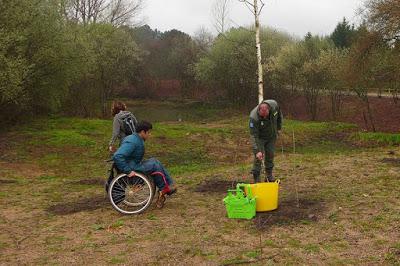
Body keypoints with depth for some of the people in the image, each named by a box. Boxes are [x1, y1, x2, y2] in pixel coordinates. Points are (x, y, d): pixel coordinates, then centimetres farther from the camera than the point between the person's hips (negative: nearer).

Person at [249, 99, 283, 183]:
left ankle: (269, 176, 21)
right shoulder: (254, 117, -37)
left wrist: (279, 128, 6)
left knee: (270, 155, 8)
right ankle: (256, 179, -1)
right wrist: (257, 151, -38)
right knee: (258, 157, -10)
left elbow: (279, 115, 0)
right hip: (260, 137, -4)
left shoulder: (274, 105, -25)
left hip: (272, 136, 4)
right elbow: (254, 135, -34)